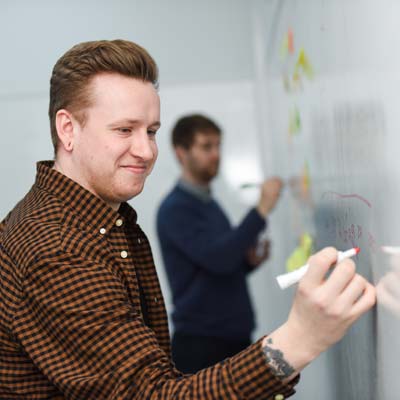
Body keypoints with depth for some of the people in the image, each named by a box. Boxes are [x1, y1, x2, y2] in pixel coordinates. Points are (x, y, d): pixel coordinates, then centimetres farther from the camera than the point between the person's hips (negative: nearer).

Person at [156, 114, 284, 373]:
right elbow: (217, 258, -24)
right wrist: (261, 210, -23)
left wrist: (250, 260, 2)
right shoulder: (175, 209, -11)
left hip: (236, 336, 9)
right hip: (199, 342, -9)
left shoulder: (211, 204, 16)